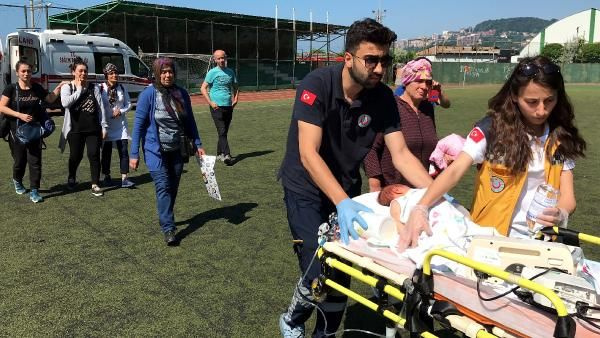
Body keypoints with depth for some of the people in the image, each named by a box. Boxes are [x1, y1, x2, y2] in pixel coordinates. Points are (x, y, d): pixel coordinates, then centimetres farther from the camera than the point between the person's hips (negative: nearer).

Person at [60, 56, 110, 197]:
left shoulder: (94, 88, 5)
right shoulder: (67, 87, 1)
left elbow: (101, 107, 5)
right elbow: (65, 103, -19)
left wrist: (104, 126, 0)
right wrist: (79, 90, -12)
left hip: (93, 128, 1)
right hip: (76, 129, -1)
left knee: (94, 155, -3)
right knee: (76, 156, 10)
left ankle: (95, 184, 5)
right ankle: (72, 178, 37)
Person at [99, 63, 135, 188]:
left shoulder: (122, 88, 4)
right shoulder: (101, 88, -6)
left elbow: (129, 104, 9)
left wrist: (121, 111, -10)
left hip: (120, 124, 2)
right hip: (106, 124, -2)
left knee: (124, 151, -5)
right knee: (106, 152, 8)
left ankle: (124, 179, -3)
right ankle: (106, 177, 23)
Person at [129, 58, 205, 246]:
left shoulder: (182, 93, 1)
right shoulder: (148, 94, -11)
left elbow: (189, 121, 11)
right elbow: (138, 124, -9)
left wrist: (197, 144, 9)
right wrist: (134, 154, -10)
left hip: (177, 150, 4)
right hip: (156, 150, -4)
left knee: (173, 188, 11)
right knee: (163, 187, -12)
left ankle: (165, 219, 32)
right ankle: (168, 229, -6)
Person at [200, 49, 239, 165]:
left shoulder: (230, 72, 12)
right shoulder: (212, 72, -2)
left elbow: (235, 87, 23)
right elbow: (203, 88, -4)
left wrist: (235, 99, 7)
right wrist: (210, 102, -12)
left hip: (229, 106, 5)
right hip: (217, 107, -5)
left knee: (224, 132, 10)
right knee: (222, 132, -12)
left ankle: (219, 154, 21)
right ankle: (226, 155, -18)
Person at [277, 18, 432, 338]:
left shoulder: (383, 97, -11)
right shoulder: (317, 84, -24)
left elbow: (401, 154, -11)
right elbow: (308, 154, -31)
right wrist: (342, 202, -41)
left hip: (347, 187, 4)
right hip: (306, 188, -4)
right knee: (319, 271, -12)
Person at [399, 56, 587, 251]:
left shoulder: (562, 138, 3)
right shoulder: (491, 128, -7)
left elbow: (568, 197, 2)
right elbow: (454, 172, -16)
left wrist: (560, 214, -21)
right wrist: (420, 209, -31)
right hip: (490, 235, -2)